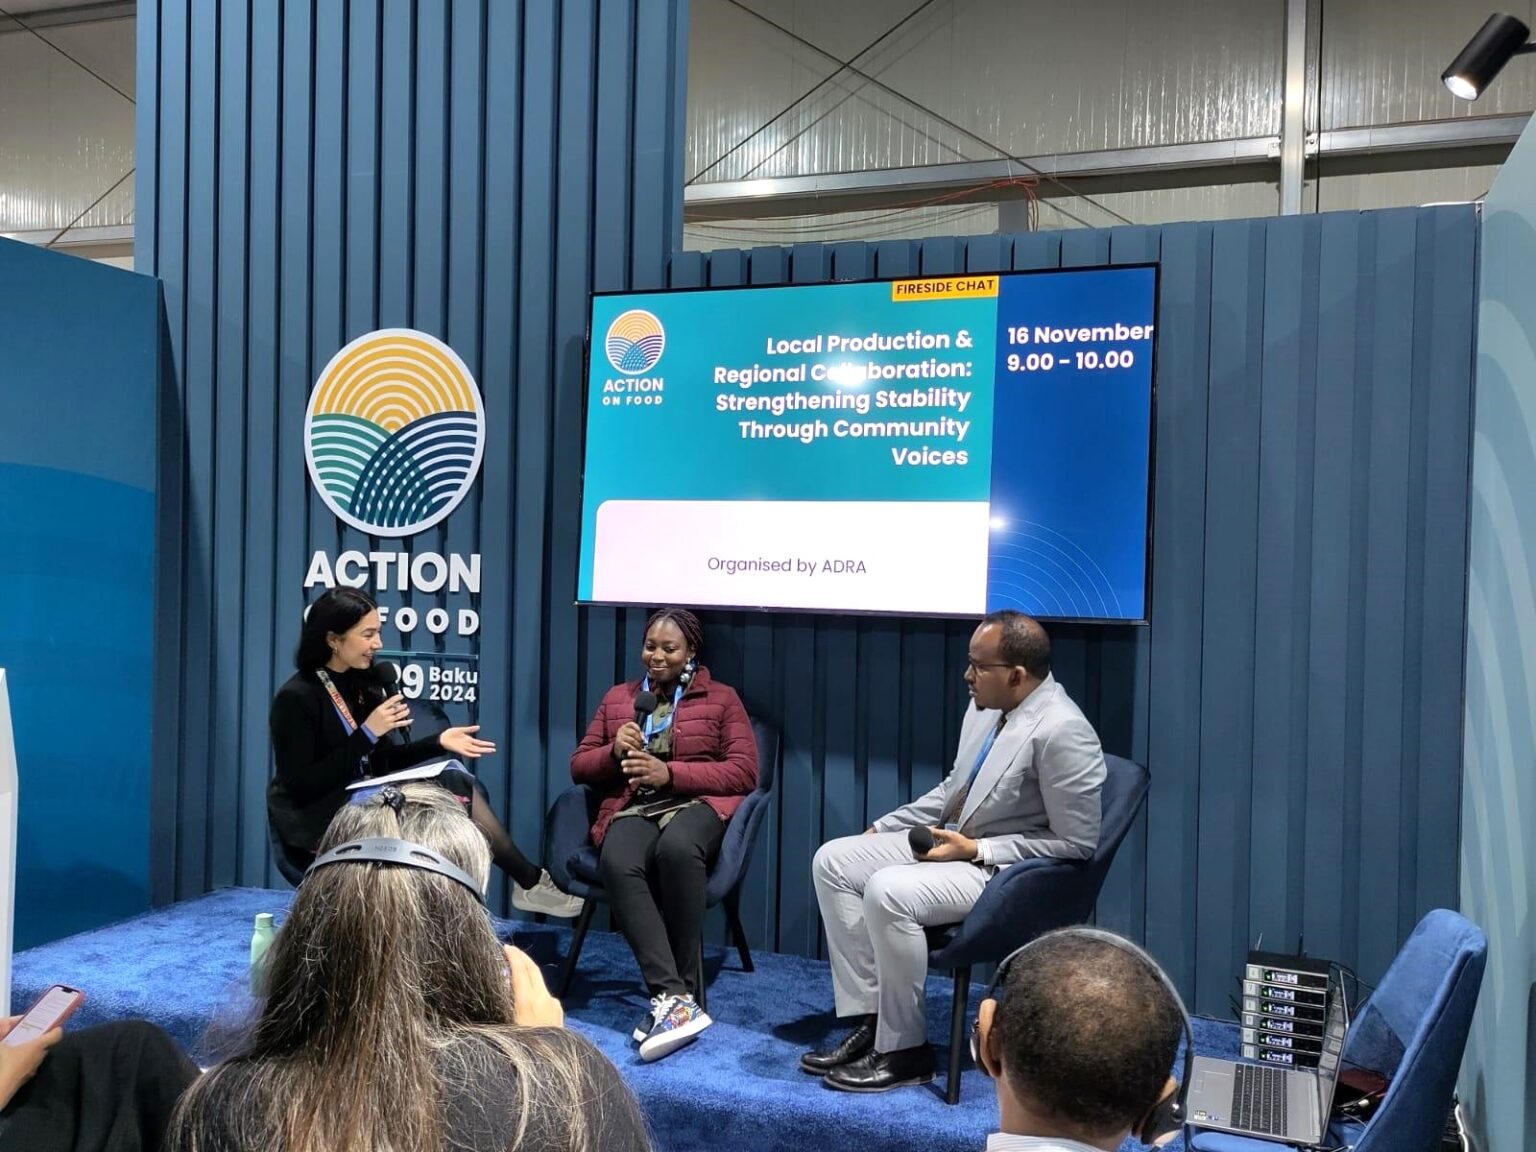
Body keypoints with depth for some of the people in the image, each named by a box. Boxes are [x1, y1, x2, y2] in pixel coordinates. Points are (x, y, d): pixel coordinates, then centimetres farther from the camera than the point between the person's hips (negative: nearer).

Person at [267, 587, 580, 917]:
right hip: (317, 823, -7)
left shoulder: (363, 683, 7)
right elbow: (301, 786, -20)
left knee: (459, 788, -14)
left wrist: (439, 741, -5)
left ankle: (529, 882, -3)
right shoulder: (296, 698, -14)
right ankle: (530, 882, -7)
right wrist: (366, 733, -23)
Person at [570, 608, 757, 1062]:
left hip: (697, 804, -2)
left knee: (677, 849, -40)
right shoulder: (618, 697, 23)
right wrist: (614, 753, -2)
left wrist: (670, 773, -11)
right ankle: (674, 997, -41)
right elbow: (579, 765, 21)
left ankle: (676, 994, -30)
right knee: (618, 865, -36)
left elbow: (744, 772, 1)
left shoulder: (721, 698, 13)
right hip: (632, 809, 2)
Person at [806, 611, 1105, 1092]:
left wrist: (975, 850, -19)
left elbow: (1075, 845, -19)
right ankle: (867, 1019, 2)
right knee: (833, 861, 0)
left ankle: (904, 1051, -10)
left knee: (888, 890, -29)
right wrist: (883, 827, 10)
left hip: (1008, 871, -9)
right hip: (955, 839, 9)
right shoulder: (986, 708, 3)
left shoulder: (1061, 732, -22)